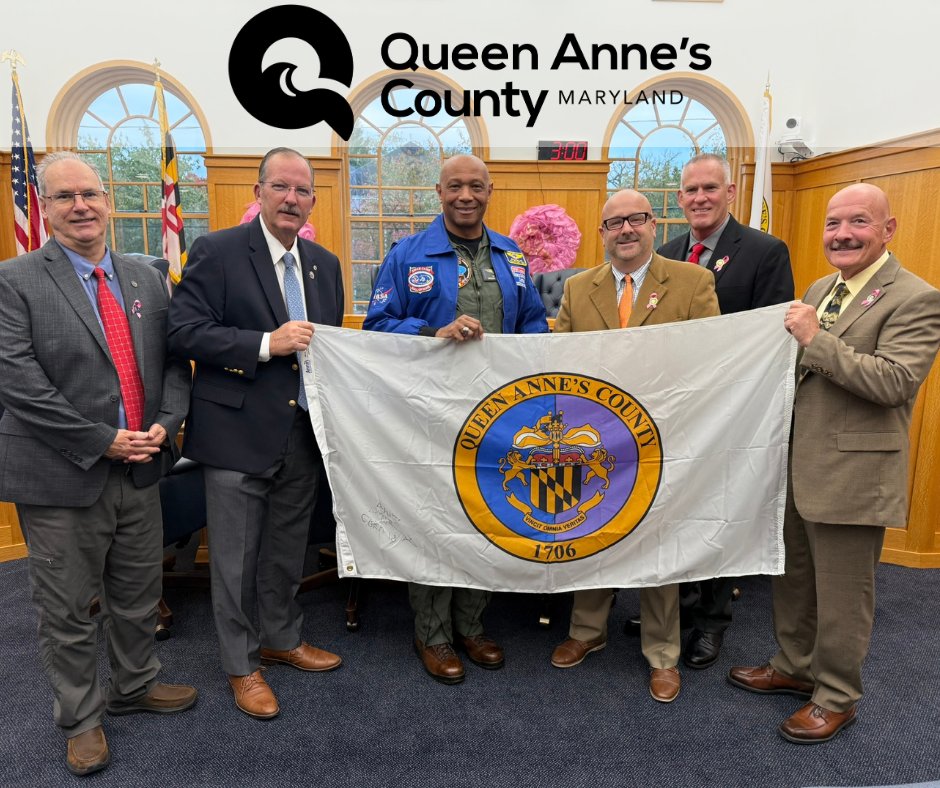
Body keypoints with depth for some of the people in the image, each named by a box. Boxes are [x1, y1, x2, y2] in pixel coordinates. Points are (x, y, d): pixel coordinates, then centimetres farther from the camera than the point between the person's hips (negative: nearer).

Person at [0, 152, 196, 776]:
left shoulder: (147, 278, 9)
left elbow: (173, 360, 9)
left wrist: (166, 423, -7)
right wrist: (102, 441, -17)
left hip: (141, 468, 4)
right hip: (62, 477, -4)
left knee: (139, 595, 18)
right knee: (68, 609, 12)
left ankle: (135, 687, 42)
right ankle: (81, 718, 33)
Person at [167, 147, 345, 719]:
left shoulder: (326, 264, 10)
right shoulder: (217, 252, -8)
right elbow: (184, 331, -14)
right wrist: (266, 344, -24)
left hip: (304, 433, 5)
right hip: (238, 432, -5)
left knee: (289, 550, 19)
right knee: (237, 558, 9)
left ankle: (282, 639, 41)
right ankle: (241, 665, 28)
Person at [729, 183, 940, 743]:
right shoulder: (821, 289, 12)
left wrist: (815, 340, -23)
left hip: (852, 474, -8)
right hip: (798, 465, 8)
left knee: (842, 596, 8)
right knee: (793, 579, 21)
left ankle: (836, 697, 29)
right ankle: (795, 667, 41)